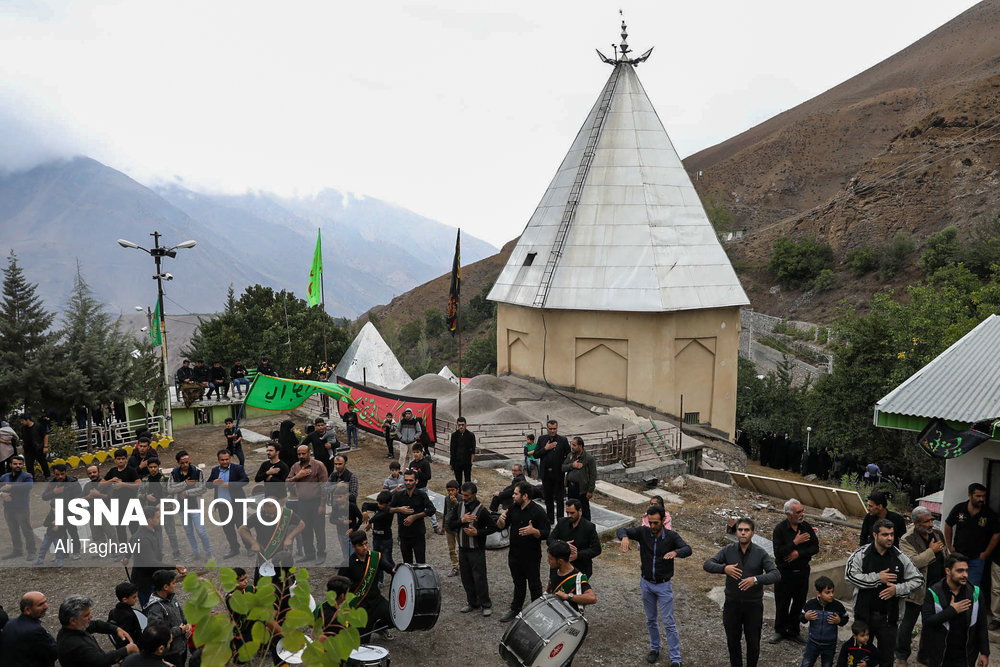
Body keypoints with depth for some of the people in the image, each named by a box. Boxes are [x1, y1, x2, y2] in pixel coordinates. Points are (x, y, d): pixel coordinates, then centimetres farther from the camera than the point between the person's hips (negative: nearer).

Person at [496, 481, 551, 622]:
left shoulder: (538, 511, -16)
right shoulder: (513, 508, 1)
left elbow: (546, 534, -17)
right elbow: (501, 527, 6)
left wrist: (533, 531, -36)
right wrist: (501, 520, -17)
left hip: (532, 557, -5)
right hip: (514, 555, 6)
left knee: (534, 585, 9)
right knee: (518, 584, 21)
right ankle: (515, 610, 35)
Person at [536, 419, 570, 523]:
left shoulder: (563, 440, -2)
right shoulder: (541, 439, 4)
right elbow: (535, 455, -1)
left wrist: (563, 466, -10)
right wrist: (545, 448, -12)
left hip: (558, 474, -3)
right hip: (546, 474, 3)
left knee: (559, 498, 2)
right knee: (548, 498, 13)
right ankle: (550, 519, 24)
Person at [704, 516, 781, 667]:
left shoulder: (760, 553, -9)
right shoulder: (728, 550, -6)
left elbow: (776, 575, -18)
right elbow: (707, 565, -11)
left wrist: (756, 579, -35)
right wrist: (724, 568, -30)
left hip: (754, 605, -1)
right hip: (732, 604, 1)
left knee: (753, 642, 11)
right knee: (732, 640, 15)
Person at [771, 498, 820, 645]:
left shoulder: (806, 526, -1)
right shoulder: (780, 529, -14)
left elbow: (815, 548, -2)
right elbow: (778, 552, -20)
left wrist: (799, 553, -15)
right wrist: (795, 542, -22)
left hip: (803, 572, 4)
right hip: (784, 573, -3)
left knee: (799, 603, 11)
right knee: (782, 604, 6)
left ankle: (794, 631, 27)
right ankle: (780, 631, 24)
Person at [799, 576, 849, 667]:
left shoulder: (838, 605, -14)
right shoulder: (810, 604, -13)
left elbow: (846, 618, 2)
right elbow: (801, 618, 0)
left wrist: (839, 621, -18)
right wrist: (805, 617, -21)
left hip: (830, 645, 0)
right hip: (813, 642, 0)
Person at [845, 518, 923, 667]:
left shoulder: (900, 557, -1)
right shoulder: (861, 554, -8)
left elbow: (918, 579, 5)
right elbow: (850, 575, -19)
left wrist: (897, 589, -11)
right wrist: (878, 578, -20)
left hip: (888, 617, 2)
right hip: (864, 615, -1)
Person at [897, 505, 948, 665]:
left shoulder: (938, 534, 5)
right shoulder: (906, 541, -15)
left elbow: (947, 557, 18)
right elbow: (913, 562, -29)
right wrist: (931, 551, -21)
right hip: (917, 591, -6)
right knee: (908, 624, 5)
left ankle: (925, 655, 33)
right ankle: (901, 656, 23)